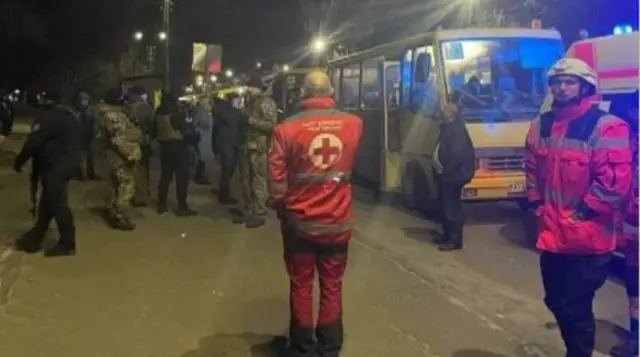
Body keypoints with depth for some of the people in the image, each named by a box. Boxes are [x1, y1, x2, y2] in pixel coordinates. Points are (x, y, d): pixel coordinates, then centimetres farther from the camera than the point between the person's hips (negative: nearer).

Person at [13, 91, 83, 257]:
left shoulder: (49, 117, -17)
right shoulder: (70, 114, 14)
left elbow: (33, 143, -19)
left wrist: (19, 161, -5)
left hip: (55, 166, -10)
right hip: (66, 163, 10)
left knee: (56, 203, -3)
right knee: (47, 203, 16)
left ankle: (67, 244, 4)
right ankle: (34, 239, 25)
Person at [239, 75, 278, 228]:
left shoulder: (267, 102, -7)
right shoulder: (250, 102, 17)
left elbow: (271, 124, -18)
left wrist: (252, 120, -18)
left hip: (259, 148, -8)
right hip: (247, 146, 8)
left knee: (258, 182, -6)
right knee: (246, 180, 14)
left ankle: (259, 215, 0)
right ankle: (247, 210, 25)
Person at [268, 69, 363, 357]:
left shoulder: (287, 128, -14)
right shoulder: (354, 124, -6)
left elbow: (276, 180, -10)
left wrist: (280, 208, 8)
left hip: (299, 221, -1)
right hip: (338, 222, 2)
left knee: (301, 287, 14)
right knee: (332, 287, 16)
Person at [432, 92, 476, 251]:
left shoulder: (457, 129, -19)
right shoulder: (447, 126, 13)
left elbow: (457, 154, -25)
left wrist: (446, 169, -18)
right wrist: (438, 164, 8)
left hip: (453, 175, -10)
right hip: (445, 174, 10)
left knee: (452, 206, -4)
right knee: (446, 205, 17)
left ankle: (455, 240, 4)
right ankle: (447, 235, 28)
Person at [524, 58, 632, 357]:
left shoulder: (606, 127, -13)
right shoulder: (541, 125, 8)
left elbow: (614, 181, -17)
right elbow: (532, 168, 17)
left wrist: (581, 214, -15)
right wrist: (536, 204, 7)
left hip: (588, 238, -7)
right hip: (551, 234, 7)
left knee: (575, 307, 0)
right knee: (556, 301, 18)